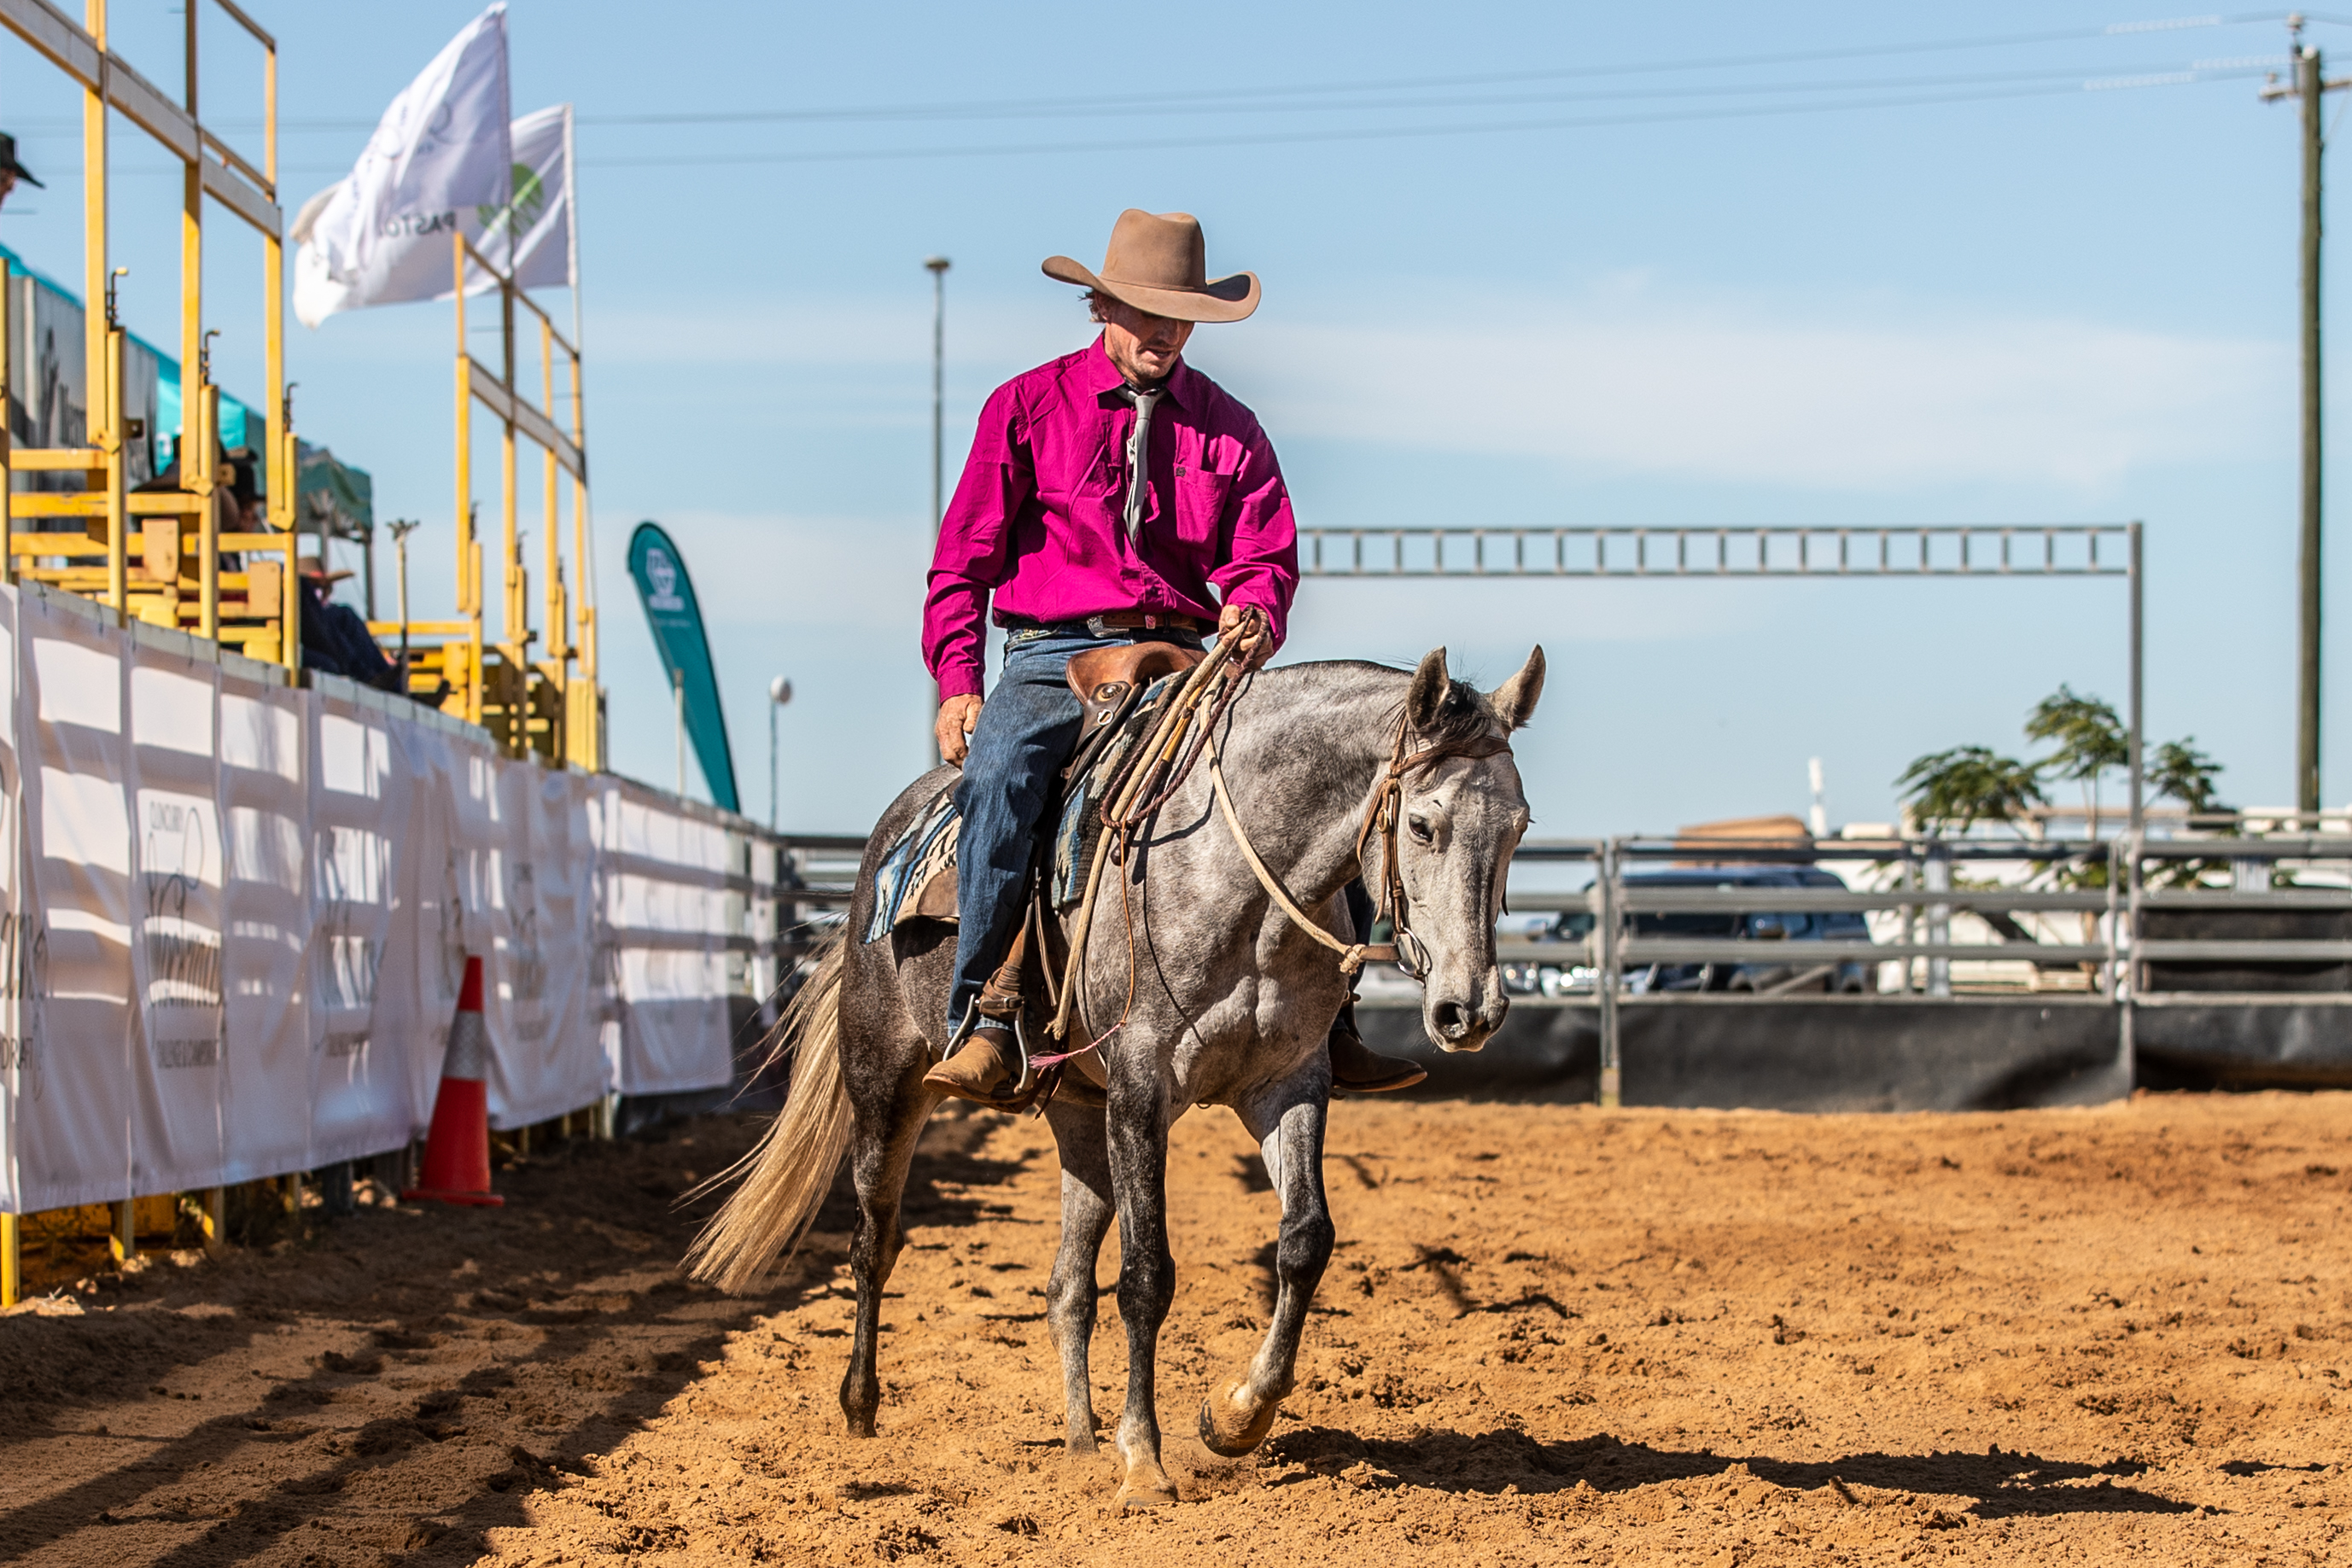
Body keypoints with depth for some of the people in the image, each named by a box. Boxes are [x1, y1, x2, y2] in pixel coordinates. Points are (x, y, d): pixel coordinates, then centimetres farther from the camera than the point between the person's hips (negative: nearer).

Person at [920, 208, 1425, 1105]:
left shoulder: (1228, 430, 14)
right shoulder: (1028, 408, 7)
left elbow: (1267, 558, 8)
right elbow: (963, 563, 6)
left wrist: (1254, 613, -18)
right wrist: (958, 684, -8)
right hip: (1055, 657, -3)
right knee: (998, 771, -34)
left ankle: (1326, 1023, -9)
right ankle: (982, 1028, -32)